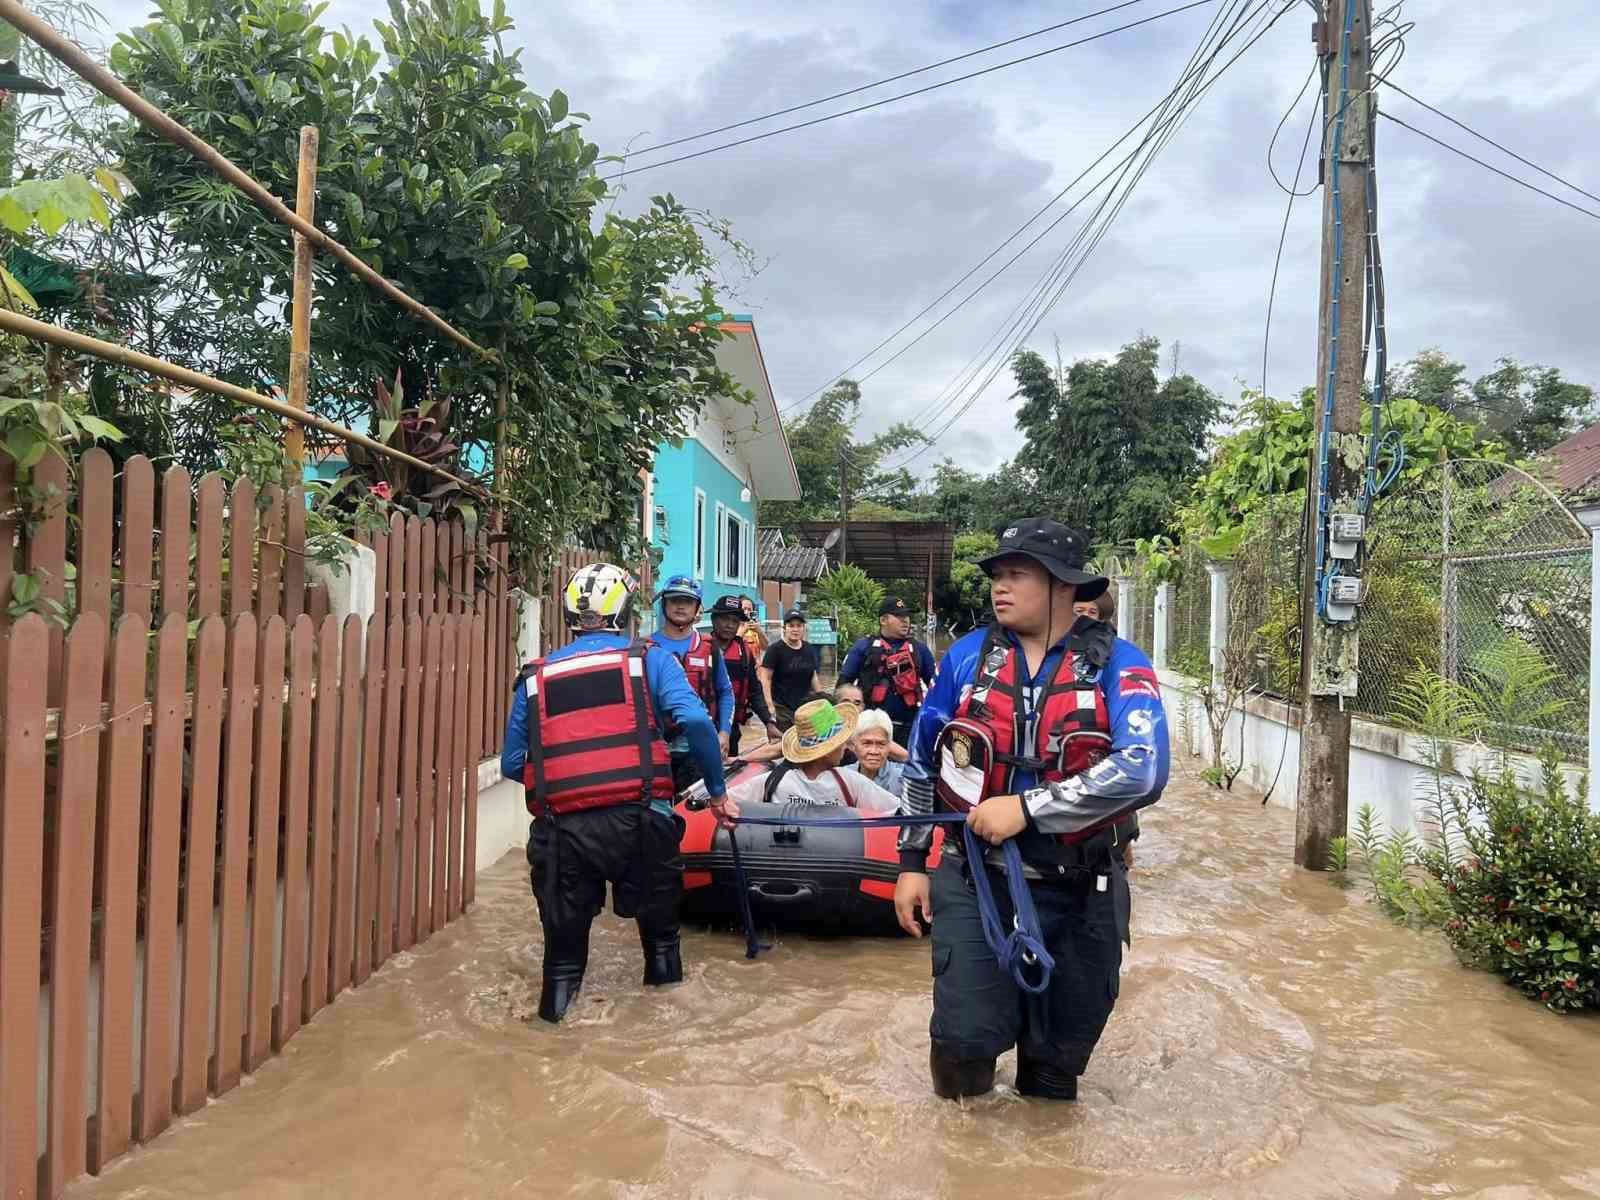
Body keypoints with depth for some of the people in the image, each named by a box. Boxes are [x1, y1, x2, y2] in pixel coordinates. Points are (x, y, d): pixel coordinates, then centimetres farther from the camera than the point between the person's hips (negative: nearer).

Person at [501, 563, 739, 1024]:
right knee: (659, 917, 23)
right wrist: (718, 792, 2)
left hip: (562, 827, 1)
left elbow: (511, 765, 16)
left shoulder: (535, 675, 16)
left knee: (565, 935, 18)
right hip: (637, 820, -1)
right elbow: (695, 721, -8)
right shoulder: (648, 657, 8)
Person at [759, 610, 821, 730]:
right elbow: (766, 679, -9)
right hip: (782, 709, -5)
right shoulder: (775, 649, -6)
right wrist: (770, 706, -16)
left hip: (804, 707, 5)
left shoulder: (809, 649, 10)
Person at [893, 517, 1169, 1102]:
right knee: (964, 1037, -4)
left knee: (1060, 1053, 16)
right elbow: (921, 764, 9)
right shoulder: (967, 656, -2)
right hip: (974, 881, 1)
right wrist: (912, 862, 9)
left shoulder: (1117, 664, -10)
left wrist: (1026, 808, -26)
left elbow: (1143, 770, -25)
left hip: (1080, 893, -1)